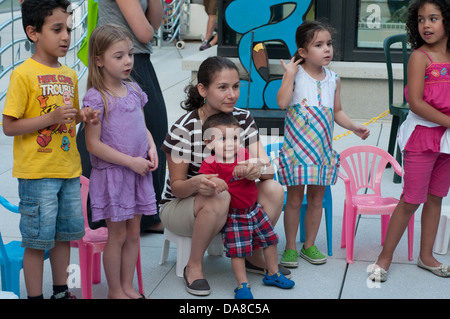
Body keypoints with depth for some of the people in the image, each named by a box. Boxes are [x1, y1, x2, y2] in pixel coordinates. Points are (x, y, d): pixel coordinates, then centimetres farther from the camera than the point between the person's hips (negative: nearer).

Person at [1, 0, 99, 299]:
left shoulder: (70, 75, 9)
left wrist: (82, 116, 0)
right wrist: (51, 118, -22)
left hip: (69, 171, 7)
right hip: (37, 173, -7)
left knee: (65, 234, 16)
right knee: (37, 240, 1)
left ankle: (61, 291, 30)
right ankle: (35, 296, 15)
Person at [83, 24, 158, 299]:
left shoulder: (134, 90, 6)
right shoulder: (96, 98, -15)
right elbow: (93, 145, -17)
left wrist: (152, 148, -3)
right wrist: (131, 162, -17)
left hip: (139, 172, 6)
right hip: (111, 173, -6)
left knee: (134, 232, 13)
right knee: (118, 235, 4)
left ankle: (128, 286, 26)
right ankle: (115, 291, 20)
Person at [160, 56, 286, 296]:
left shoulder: (243, 118, -6)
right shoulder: (184, 129, -22)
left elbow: (265, 163, -12)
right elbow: (176, 186, -19)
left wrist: (258, 168, -38)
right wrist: (195, 183, -43)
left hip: (232, 203, 5)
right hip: (179, 206, -5)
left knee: (273, 190, -20)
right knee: (218, 198, -38)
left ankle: (254, 256, 3)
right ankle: (193, 267, -16)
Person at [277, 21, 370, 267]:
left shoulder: (333, 80, 6)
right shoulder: (295, 75, -8)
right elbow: (282, 102, -22)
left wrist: (354, 127, 2)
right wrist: (290, 74, -20)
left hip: (322, 148, 4)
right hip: (297, 147, -4)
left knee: (316, 198, 11)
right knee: (294, 199, 4)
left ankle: (309, 245, 26)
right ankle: (290, 247, 17)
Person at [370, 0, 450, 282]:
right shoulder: (420, 56, -11)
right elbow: (415, 103, -17)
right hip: (422, 135, -5)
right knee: (411, 200, -2)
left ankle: (426, 256, 26)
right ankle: (385, 257, 10)